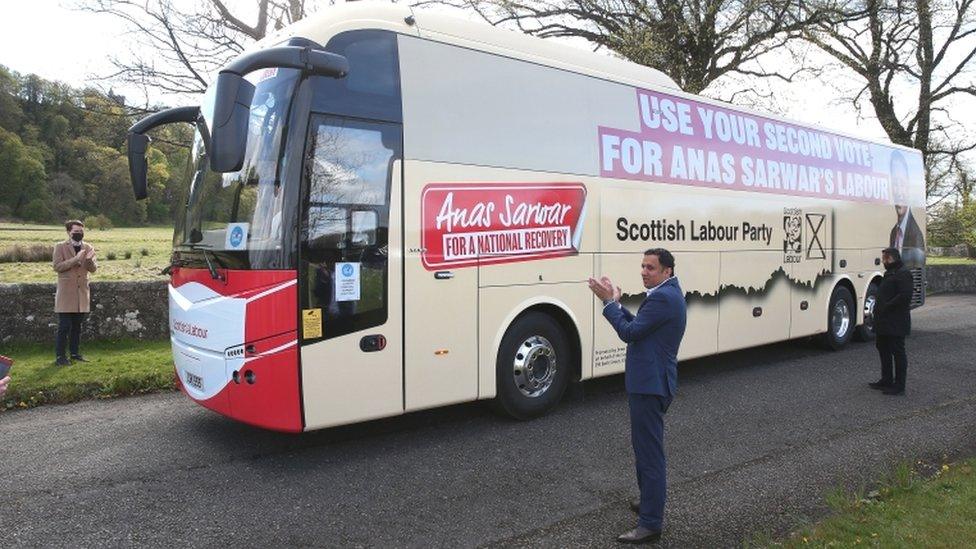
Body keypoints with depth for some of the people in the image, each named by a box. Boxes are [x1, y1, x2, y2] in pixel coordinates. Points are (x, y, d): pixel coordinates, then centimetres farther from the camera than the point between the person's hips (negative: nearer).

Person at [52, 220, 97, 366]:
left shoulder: (88, 247, 9)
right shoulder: (60, 247, -3)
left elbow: (93, 269, 5)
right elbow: (57, 267, -13)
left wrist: (90, 260, -16)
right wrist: (76, 259, -21)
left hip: (82, 292, 4)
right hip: (66, 292, -4)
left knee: (77, 325, 11)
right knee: (64, 326, -4)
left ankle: (75, 352, 20)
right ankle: (59, 355, 3)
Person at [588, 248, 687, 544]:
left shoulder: (663, 298, -19)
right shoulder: (668, 293, 15)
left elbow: (630, 332, -19)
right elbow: (638, 326, 16)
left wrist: (609, 301, -12)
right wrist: (615, 302, 7)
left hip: (650, 386, -11)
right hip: (650, 383, 11)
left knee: (650, 452, -5)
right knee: (646, 447, 23)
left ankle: (651, 523, 2)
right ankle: (650, 502, 39)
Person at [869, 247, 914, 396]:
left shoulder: (903, 273, -13)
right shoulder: (889, 273, 19)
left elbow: (905, 296, -23)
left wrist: (885, 307, -21)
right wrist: (878, 308, 10)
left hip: (896, 323, -10)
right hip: (884, 322, 10)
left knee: (898, 352, -3)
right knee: (883, 350, 17)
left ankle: (899, 386, 2)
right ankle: (886, 380, 27)